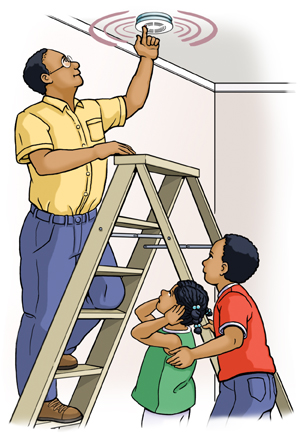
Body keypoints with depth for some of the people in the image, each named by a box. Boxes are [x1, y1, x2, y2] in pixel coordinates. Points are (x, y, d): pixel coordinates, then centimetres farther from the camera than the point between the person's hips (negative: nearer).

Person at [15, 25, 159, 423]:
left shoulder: (92, 111, 9)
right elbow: (45, 163, -31)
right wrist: (100, 149, -28)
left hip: (88, 224, 8)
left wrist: (147, 60, 12)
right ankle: (39, 401, 17)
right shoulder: (32, 119, -15)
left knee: (108, 293, 18)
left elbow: (132, 103, 20)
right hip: (49, 230, -8)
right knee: (45, 309, 0)